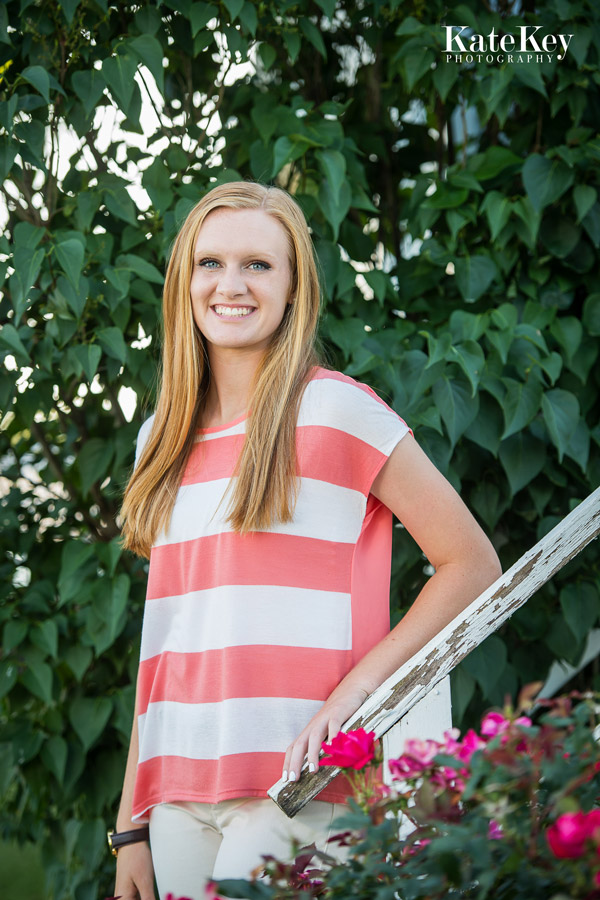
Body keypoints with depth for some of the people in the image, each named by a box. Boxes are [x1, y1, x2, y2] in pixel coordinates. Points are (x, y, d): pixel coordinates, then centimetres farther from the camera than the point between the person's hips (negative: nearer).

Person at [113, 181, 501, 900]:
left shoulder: (337, 411, -3)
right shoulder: (163, 437, 14)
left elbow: (472, 565, -4)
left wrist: (349, 696, -14)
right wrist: (133, 823, 11)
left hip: (295, 792, -5)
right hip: (177, 796, 5)